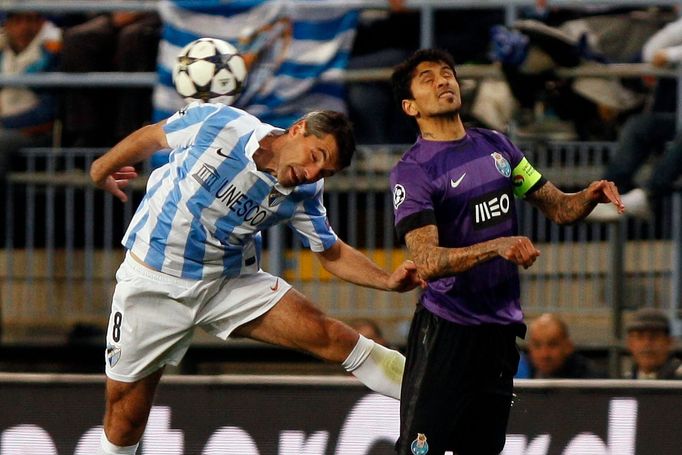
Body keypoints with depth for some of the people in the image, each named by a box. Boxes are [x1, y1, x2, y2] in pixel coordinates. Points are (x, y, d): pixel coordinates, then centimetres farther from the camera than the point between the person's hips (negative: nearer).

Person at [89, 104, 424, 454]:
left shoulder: (304, 196, -12)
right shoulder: (219, 124, -20)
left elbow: (332, 254, 3)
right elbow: (150, 137, -2)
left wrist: (388, 281, -16)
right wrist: (101, 170, 15)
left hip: (232, 282, 1)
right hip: (152, 282, -1)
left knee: (333, 338, -17)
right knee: (124, 417, 0)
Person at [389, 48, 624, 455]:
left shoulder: (495, 145, 11)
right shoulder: (413, 171, -10)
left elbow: (558, 208, 15)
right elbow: (427, 262, -22)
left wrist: (591, 196, -7)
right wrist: (497, 246, -34)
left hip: (502, 329, 6)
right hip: (447, 328, -6)